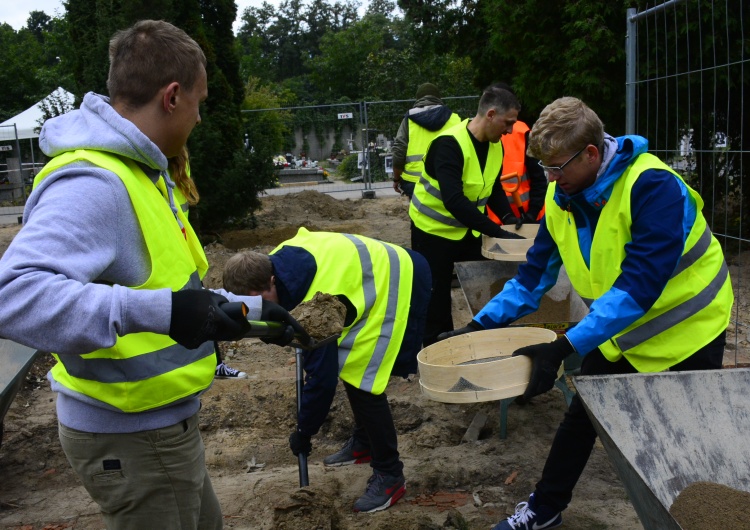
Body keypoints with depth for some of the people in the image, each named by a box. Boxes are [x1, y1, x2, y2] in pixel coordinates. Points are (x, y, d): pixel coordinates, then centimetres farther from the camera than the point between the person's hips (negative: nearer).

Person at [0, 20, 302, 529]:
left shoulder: (139, 172, 8)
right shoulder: (92, 184, -26)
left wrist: (250, 308, 20)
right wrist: (155, 312, -47)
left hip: (160, 422, 10)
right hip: (131, 434, -10)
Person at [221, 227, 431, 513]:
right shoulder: (277, 261, -9)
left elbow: (321, 376, -26)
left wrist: (303, 432, -13)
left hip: (396, 289, -10)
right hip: (381, 270, 10)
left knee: (362, 381, -12)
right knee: (347, 366, 15)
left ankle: (390, 476, 0)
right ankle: (363, 444, 32)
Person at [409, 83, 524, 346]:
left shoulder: (496, 146, -3)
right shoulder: (449, 144, -27)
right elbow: (454, 201, -35)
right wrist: (498, 232, -35)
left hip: (469, 230, 7)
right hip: (435, 230, -7)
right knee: (436, 304, 2)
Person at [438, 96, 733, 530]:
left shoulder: (653, 186, -31)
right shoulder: (562, 197, -10)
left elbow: (639, 283, -39)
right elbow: (536, 272, -2)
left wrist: (566, 346, -44)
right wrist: (482, 325, -11)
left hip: (684, 328, -6)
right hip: (616, 329, 6)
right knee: (582, 415, 11)